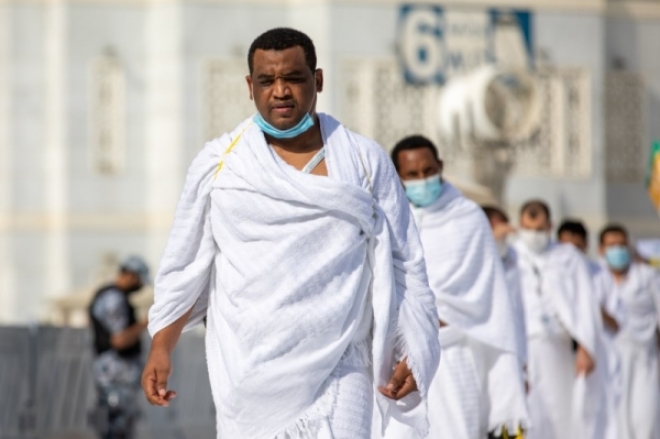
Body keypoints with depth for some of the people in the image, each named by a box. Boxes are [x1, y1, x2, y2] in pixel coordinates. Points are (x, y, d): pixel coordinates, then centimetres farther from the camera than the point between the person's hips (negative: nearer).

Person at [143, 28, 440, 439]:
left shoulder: (366, 162, 6)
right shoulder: (219, 163, 6)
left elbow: (402, 265, 7)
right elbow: (185, 266, 11)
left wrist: (410, 353, 0)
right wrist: (161, 350, 5)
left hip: (338, 374, -1)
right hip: (247, 373, 1)